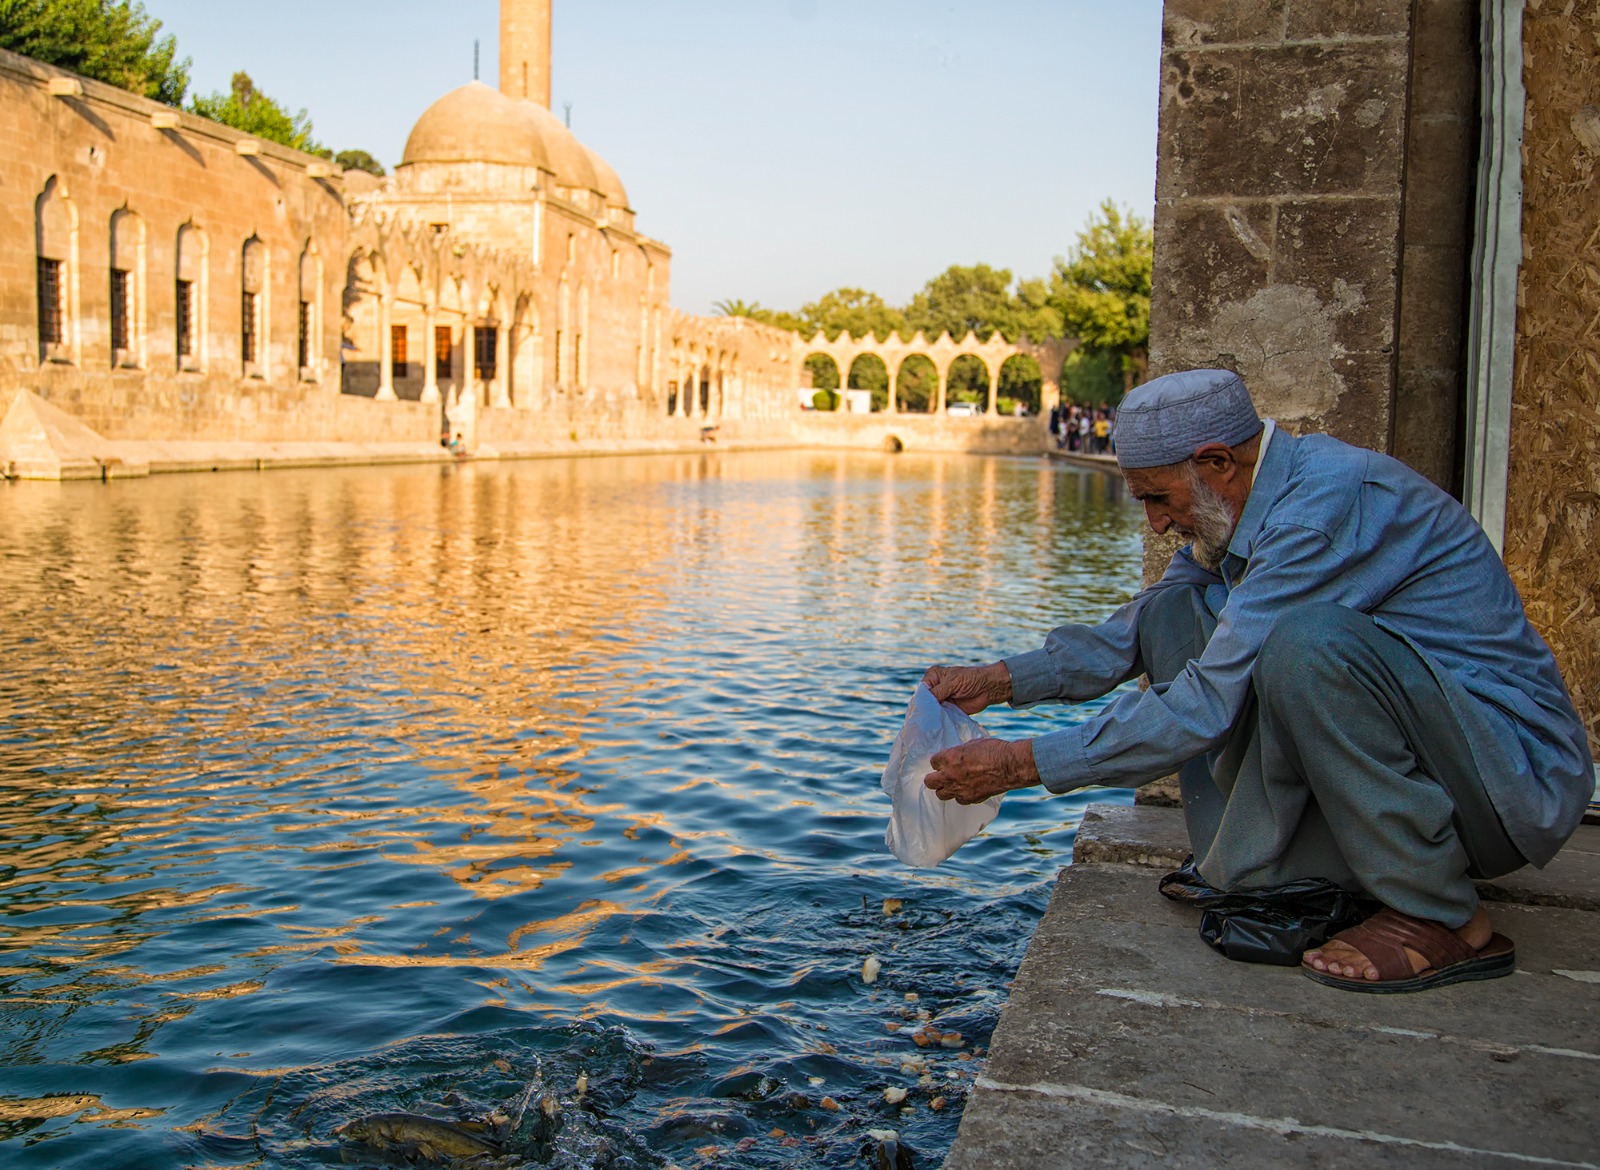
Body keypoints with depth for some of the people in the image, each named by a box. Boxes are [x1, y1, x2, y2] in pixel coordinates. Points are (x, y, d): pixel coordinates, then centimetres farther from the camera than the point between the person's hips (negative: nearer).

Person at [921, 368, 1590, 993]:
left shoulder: (1329, 503, -24)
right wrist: (997, 682, 8)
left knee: (1305, 639, -35)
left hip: (1521, 769, -8)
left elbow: (1206, 708, -26)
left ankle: (1445, 920, -18)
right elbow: (1134, 634, 18)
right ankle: (1263, 870, -2)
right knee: (1174, 610, 2)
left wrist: (1022, 765, -21)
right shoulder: (1245, 504, 5)